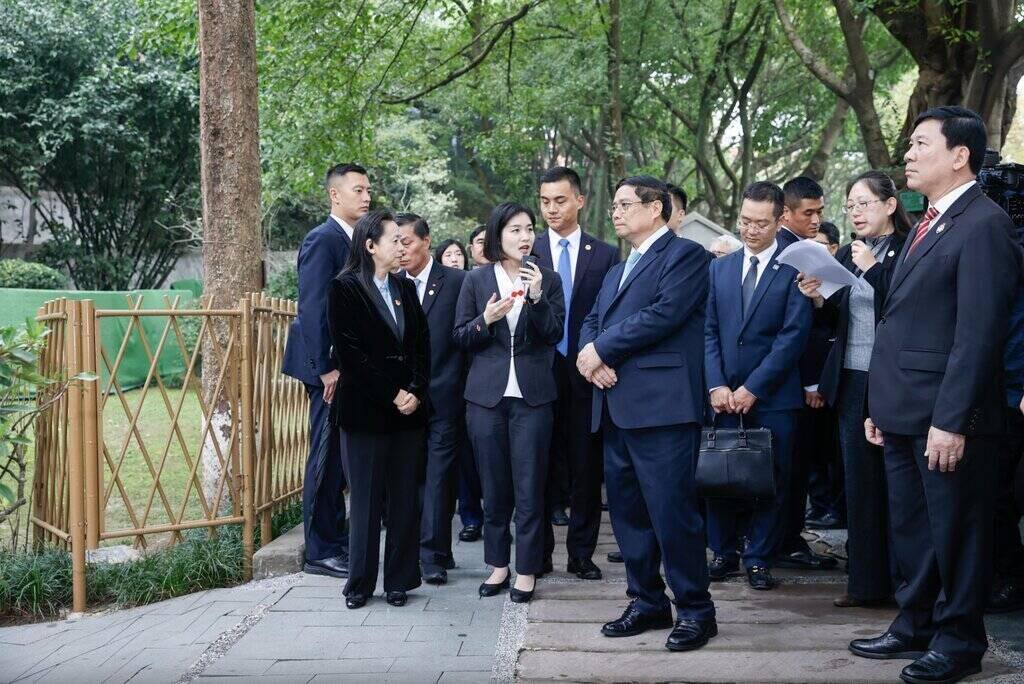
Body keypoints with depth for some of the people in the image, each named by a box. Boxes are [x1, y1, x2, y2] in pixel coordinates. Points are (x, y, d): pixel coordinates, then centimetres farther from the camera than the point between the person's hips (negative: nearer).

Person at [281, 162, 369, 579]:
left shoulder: (354, 241, 14)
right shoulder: (323, 240, -13)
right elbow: (312, 308, -19)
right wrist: (327, 369, -22)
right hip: (329, 367, -9)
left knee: (339, 458, 15)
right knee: (327, 458, -3)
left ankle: (336, 541, 25)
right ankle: (321, 553, 4)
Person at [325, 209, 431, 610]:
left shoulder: (406, 289, 13)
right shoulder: (344, 288, -4)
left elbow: (423, 346, 11)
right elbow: (349, 354, -10)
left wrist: (416, 392, -4)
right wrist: (391, 395, -12)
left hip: (409, 410, 5)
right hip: (366, 411, -5)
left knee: (405, 498, 6)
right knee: (366, 498, 2)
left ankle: (399, 580, 14)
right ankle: (360, 583, 12)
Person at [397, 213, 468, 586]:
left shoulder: (457, 281, -3)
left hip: (443, 398, -4)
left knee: (438, 476, -6)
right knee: (413, 476, 8)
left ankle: (433, 555, -3)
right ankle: (433, 551, 17)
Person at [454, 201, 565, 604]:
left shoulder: (548, 280, 6)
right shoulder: (476, 281, 6)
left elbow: (555, 335, -1)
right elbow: (461, 338, 6)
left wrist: (537, 297, -15)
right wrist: (485, 320, -13)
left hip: (532, 396, -1)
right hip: (486, 395, 1)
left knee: (529, 488, -1)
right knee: (494, 487, 7)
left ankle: (527, 571, 6)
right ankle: (498, 564, 19)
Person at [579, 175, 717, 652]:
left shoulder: (685, 255, -3)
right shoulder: (617, 271, 25)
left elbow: (665, 313, -15)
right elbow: (591, 321, 20)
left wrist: (601, 350, -10)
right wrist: (587, 353, -3)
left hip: (661, 406, -9)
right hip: (615, 406, 9)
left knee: (672, 509, -8)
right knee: (627, 509, 11)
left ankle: (694, 609, 2)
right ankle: (647, 602, 21)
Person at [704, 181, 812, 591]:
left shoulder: (794, 270, -3)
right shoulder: (719, 268, 11)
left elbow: (793, 336, -9)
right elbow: (709, 330, 7)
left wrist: (752, 388, -12)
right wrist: (716, 385, -6)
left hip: (773, 395, -3)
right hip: (724, 393, 3)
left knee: (771, 479, 2)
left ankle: (759, 558, 12)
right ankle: (723, 553, 17)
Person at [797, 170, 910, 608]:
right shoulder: (847, 255, 13)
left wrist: (874, 269, -19)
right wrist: (818, 298, -3)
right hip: (852, 381, 6)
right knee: (859, 481, 9)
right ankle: (866, 582, 17)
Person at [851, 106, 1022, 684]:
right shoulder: (929, 225, 17)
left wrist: (951, 420, -22)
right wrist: (882, 405, 16)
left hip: (946, 416, -9)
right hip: (905, 412, 9)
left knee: (955, 531, 4)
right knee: (911, 528, 17)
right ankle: (916, 626, 30)